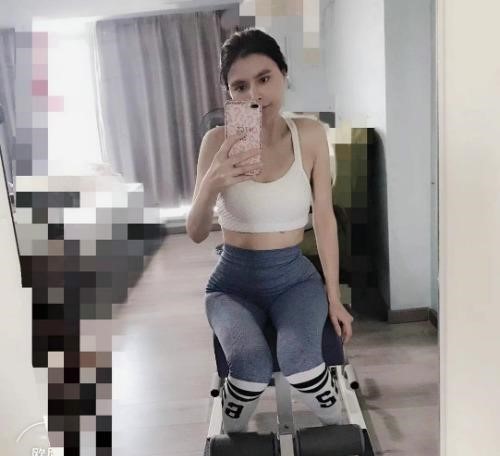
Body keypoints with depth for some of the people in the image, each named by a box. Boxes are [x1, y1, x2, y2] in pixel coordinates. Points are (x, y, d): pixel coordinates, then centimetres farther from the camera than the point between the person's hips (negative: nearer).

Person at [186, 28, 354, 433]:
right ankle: (230, 438, 5)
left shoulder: (310, 134, -6)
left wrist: (334, 297, 1)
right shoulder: (218, 141, -9)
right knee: (252, 366, -29)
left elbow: (324, 218, -1)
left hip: (294, 276, 1)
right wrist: (211, 186, -29)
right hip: (233, 281, 0)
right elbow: (196, 234, -8)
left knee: (298, 356, -29)